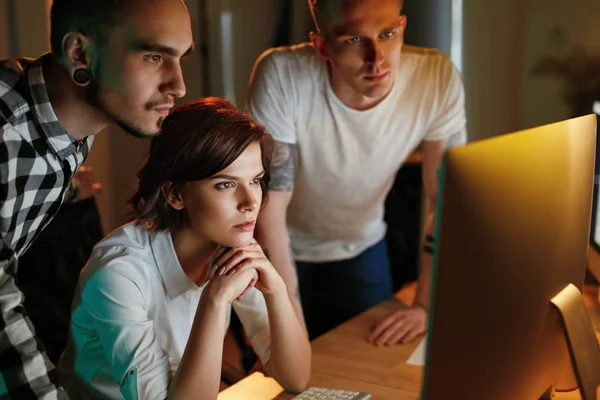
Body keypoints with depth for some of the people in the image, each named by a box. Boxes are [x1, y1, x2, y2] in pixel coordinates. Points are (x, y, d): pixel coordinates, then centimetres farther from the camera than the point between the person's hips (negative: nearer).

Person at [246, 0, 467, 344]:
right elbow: (269, 211, -29)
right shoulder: (282, 76, -33)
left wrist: (426, 305, -17)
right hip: (289, 247, -2)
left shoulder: (437, 78, -26)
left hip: (362, 245, 2)